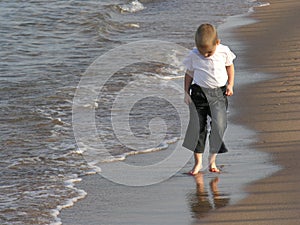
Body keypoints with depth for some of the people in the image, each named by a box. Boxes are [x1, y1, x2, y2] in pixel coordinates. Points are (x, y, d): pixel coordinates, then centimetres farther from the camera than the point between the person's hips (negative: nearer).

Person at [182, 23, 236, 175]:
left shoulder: (224, 52, -5)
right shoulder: (193, 56, -6)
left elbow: (230, 66, 12)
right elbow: (189, 74, 6)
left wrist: (230, 84, 5)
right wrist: (186, 93, 3)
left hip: (219, 93, 0)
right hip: (199, 92, 0)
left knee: (219, 125, -12)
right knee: (197, 127, 0)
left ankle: (212, 160, 2)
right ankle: (198, 162, 11)